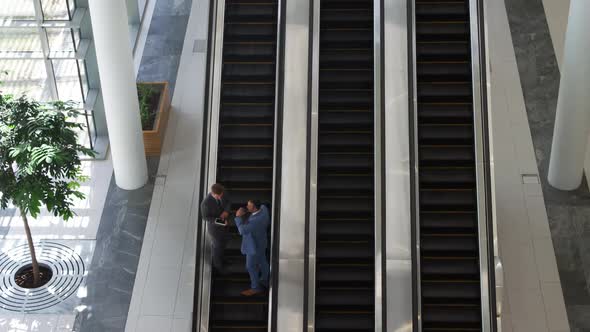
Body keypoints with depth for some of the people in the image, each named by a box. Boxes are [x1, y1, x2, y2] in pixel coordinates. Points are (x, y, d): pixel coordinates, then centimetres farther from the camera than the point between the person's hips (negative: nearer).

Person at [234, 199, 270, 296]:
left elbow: (243, 230, -43)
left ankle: (256, 288, 38)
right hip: (260, 241, 8)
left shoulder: (256, 220, -43)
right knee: (262, 262, 28)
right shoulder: (263, 208, -17)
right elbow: (268, 222, 1)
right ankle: (265, 282, 51)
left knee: (251, 266, 16)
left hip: (254, 246, -8)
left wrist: (238, 217, -31)